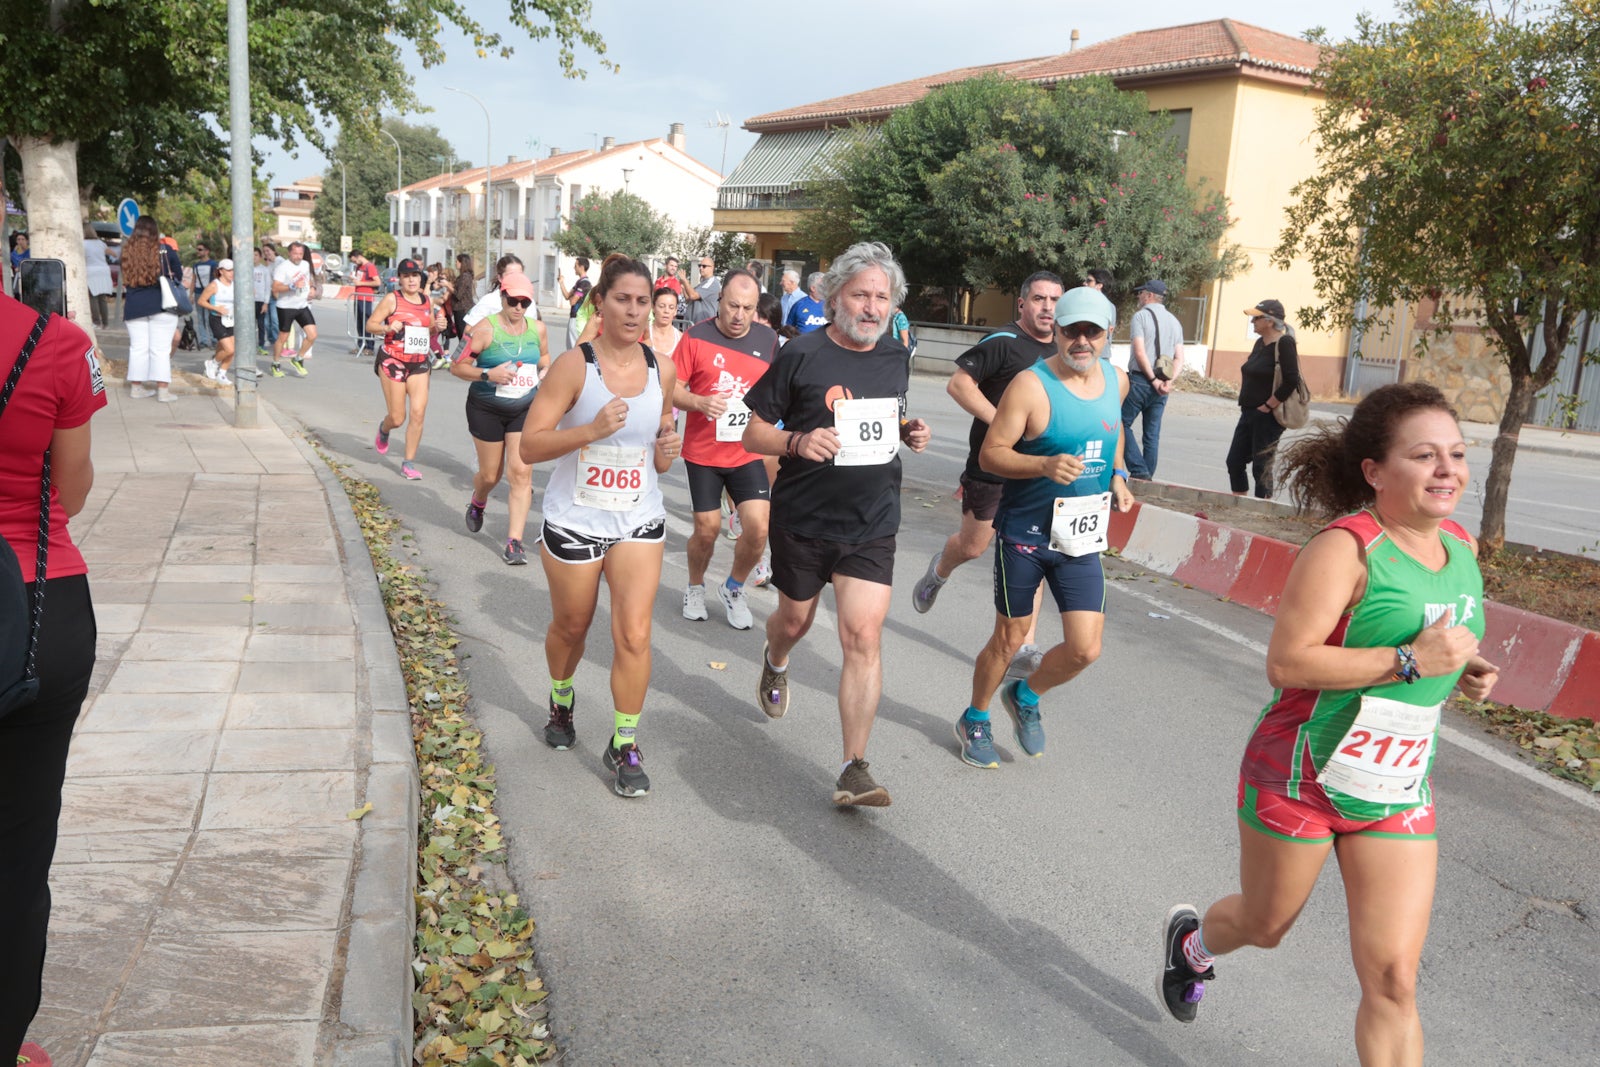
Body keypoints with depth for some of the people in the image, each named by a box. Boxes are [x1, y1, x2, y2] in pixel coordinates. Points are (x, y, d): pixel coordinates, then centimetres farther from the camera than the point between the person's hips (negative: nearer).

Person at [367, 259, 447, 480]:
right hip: (393, 361, -4)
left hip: (419, 363, 4)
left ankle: (409, 463, 2)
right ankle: (383, 429, 39)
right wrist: (388, 328, -23)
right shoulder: (391, 299, -5)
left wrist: (438, 327, 1)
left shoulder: (427, 300, 10)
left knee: (418, 412, -8)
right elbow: (370, 324, -4)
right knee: (397, 418, 0)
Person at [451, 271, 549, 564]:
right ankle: (477, 504, 48)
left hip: (525, 409, 2)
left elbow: (544, 361, 21)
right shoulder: (486, 328, -12)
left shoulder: (537, 329, 1)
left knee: (521, 473, -9)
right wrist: (488, 374, -25)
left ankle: (514, 542, -6)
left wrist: (545, 373, -1)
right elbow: (457, 366, -11)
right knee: (490, 474, 10)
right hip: (487, 409, -2)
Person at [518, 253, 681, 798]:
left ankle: (624, 745, 8)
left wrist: (665, 451, -8)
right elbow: (529, 447, -17)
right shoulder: (574, 366, -13)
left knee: (634, 634, -7)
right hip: (574, 521, -2)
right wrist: (591, 429, -30)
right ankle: (562, 702, 47)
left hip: (639, 521, 2)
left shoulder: (663, 370, 0)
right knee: (571, 627, 16)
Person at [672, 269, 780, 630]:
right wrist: (700, 402, -24)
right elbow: (672, 390, -8)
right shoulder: (697, 336, -7)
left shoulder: (768, 339, 2)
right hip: (702, 453, -2)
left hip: (748, 454, 2)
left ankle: (733, 589, 18)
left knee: (758, 528, -9)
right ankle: (695, 588, 33)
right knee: (707, 529, 3)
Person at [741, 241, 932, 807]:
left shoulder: (895, 358, 5)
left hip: (872, 526, 2)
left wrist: (909, 432, 1)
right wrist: (797, 442, -25)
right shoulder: (802, 355, -10)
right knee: (795, 618, 18)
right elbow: (755, 433, -6)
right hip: (803, 521, -2)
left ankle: (854, 770, -5)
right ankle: (775, 664, 57)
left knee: (864, 637, -10)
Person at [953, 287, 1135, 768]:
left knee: (1085, 648, -1)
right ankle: (974, 720, 34)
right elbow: (990, 454, -16)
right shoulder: (1031, 385, -15)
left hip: (1082, 537, 5)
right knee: (1009, 639, 8)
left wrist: (1117, 475, 11)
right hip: (1025, 532, -5)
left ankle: (1026, 696, 30)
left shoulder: (1117, 380, 4)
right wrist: (1045, 465, -32)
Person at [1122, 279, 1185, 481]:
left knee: (1122, 424, 3)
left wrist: (1153, 380, -11)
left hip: (1140, 380, -6)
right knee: (1152, 434, 10)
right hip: (1161, 385, 6)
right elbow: (1179, 359, 6)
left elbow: (1140, 352, -14)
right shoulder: (1175, 321, 15)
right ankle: (1147, 479, 12)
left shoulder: (1141, 316, -4)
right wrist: (1169, 381, -5)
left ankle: (1140, 471, -10)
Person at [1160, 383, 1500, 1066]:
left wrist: (1462, 673, 0)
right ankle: (1194, 943, 55)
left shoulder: (1462, 550, 3)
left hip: (1398, 793, 5)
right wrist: (1410, 660, -28)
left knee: (1392, 978, 0)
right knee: (1264, 926, 19)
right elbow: (1286, 662, -26)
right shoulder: (1346, 548, -20)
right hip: (1300, 778, -5)